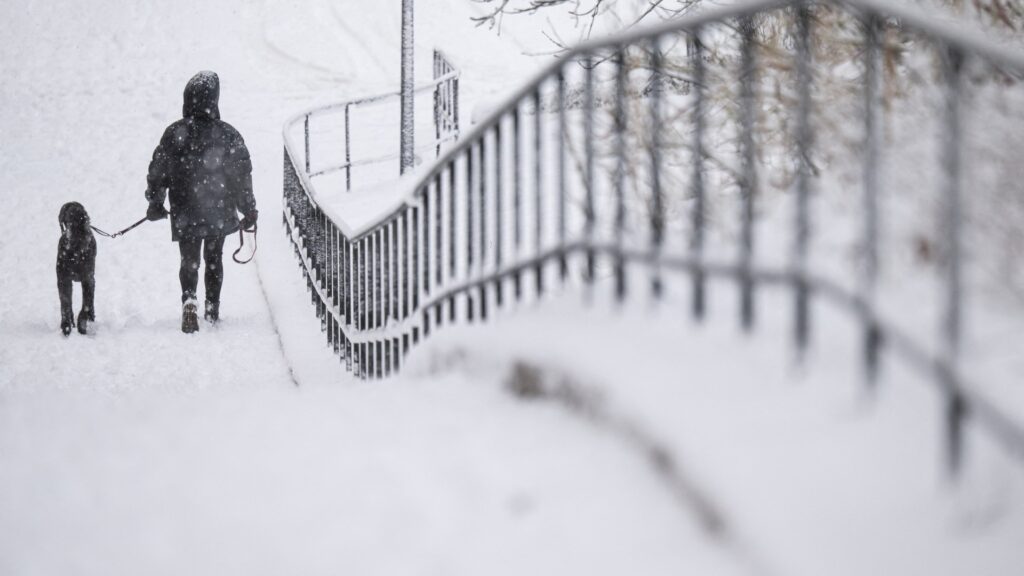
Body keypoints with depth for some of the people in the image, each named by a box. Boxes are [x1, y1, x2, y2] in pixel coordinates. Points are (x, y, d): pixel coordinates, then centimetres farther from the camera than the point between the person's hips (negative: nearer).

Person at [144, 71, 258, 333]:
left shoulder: (174, 133, -9)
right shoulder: (227, 134, -10)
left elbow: (158, 171, -1)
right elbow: (242, 174, -4)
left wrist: (155, 203, 14)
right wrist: (248, 210, 7)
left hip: (185, 213, -1)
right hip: (220, 213, 1)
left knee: (189, 260, 3)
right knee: (214, 259, 18)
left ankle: (189, 300, -23)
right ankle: (212, 309, 26)